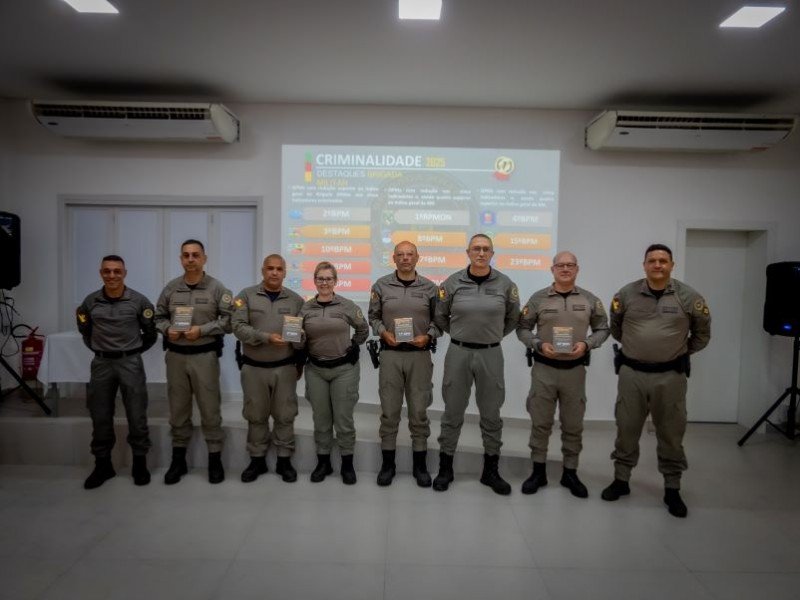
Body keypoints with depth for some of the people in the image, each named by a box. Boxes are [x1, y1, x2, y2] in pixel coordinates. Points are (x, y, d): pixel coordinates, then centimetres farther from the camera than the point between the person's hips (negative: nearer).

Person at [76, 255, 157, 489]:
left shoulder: (139, 301, -7)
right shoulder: (90, 301, 1)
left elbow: (151, 333, 4)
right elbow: (84, 329, 18)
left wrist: (133, 351, 6)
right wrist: (98, 349, 12)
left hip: (131, 363, -2)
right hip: (101, 364, 3)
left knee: (137, 416, 2)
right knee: (100, 417, 9)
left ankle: (140, 464, 15)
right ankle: (103, 465, 23)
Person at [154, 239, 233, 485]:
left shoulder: (216, 288, -4)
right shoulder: (170, 288, 7)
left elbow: (228, 320, -7)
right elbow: (159, 316, 12)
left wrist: (202, 330, -16)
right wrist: (167, 330, -8)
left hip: (205, 356, -3)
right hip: (175, 355, 3)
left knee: (210, 409, 3)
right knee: (178, 408, 13)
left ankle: (215, 459, 16)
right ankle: (178, 459, 26)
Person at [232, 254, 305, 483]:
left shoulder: (295, 300, 4)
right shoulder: (247, 296, -1)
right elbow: (238, 327, -12)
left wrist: (301, 363, 4)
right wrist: (267, 337, -23)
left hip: (285, 368, 1)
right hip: (253, 368, 0)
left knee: (285, 415, 6)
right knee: (256, 416, 10)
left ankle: (284, 460, 19)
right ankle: (257, 460, 24)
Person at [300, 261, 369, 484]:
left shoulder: (347, 305, -4)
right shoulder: (305, 308, 2)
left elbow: (363, 329, 9)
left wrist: (353, 347, 3)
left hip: (344, 368, -2)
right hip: (316, 369, 2)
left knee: (343, 418, 4)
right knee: (321, 418, 11)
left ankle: (347, 464, 19)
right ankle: (323, 462, 26)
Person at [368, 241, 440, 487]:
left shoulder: (429, 288, 3)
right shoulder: (381, 285, 3)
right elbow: (373, 317, 9)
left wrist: (427, 337, -9)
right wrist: (383, 333, -8)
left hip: (420, 355, 0)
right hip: (390, 354, 0)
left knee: (419, 411, 6)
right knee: (389, 411, 6)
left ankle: (420, 464, 19)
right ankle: (388, 463, 20)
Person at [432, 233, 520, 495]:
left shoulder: (505, 284, -1)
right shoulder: (452, 282, -4)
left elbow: (513, 318, 13)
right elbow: (440, 316, 8)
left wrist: (494, 335, 9)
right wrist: (459, 335, 8)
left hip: (491, 354, 1)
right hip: (458, 353, -1)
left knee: (491, 415, 10)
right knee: (453, 414, 8)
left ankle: (490, 471, 26)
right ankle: (445, 469, 22)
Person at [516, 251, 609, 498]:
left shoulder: (590, 300, 2)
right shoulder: (538, 298, -2)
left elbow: (602, 329, 8)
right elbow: (522, 328, 2)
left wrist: (587, 344, -10)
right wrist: (539, 345, -14)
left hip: (574, 370, 1)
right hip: (544, 368, -1)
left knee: (573, 425, 10)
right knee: (540, 422, 7)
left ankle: (570, 473, 26)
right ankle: (538, 471, 21)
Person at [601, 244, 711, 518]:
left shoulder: (688, 297, -4)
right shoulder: (626, 294, -2)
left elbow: (702, 332, 11)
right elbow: (615, 327, 15)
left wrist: (683, 351, 13)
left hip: (670, 376, 0)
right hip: (631, 374, 1)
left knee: (671, 434, 9)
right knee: (626, 430, 10)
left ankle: (672, 489, 24)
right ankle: (621, 480, 26)